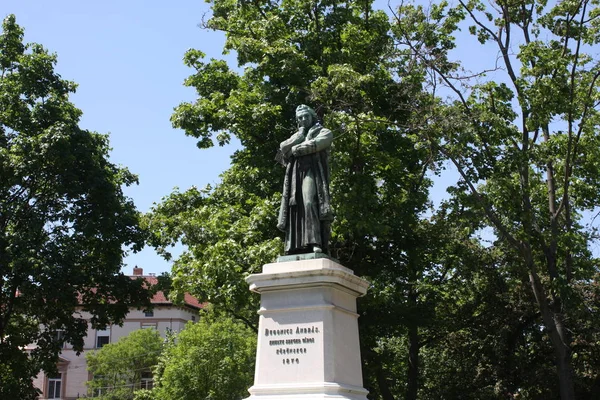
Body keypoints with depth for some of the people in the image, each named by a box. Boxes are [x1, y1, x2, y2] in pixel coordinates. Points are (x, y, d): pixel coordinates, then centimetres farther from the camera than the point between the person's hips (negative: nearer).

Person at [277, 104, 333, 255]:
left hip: (312, 172, -5)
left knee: (310, 203, -27)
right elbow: (283, 147, 12)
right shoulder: (296, 136, 33)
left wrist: (294, 149, 5)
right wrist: (301, 134, 10)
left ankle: (315, 243, -38)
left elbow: (315, 144, -4)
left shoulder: (324, 132, 17)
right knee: (295, 208, -10)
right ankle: (295, 249, -18)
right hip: (295, 175, 5)